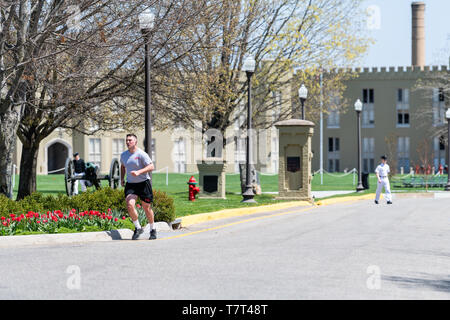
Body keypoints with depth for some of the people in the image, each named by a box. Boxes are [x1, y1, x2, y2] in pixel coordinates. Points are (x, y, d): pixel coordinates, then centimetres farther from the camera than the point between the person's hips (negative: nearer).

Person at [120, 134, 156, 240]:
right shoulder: (123, 155, 7)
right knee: (130, 205, -19)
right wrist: (122, 178, 15)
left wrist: (139, 172, -29)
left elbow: (151, 166, -17)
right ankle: (138, 228, -2)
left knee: (147, 208, 4)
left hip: (143, 183, -4)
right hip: (130, 184, 4)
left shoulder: (141, 154, -11)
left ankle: (152, 230, 26)